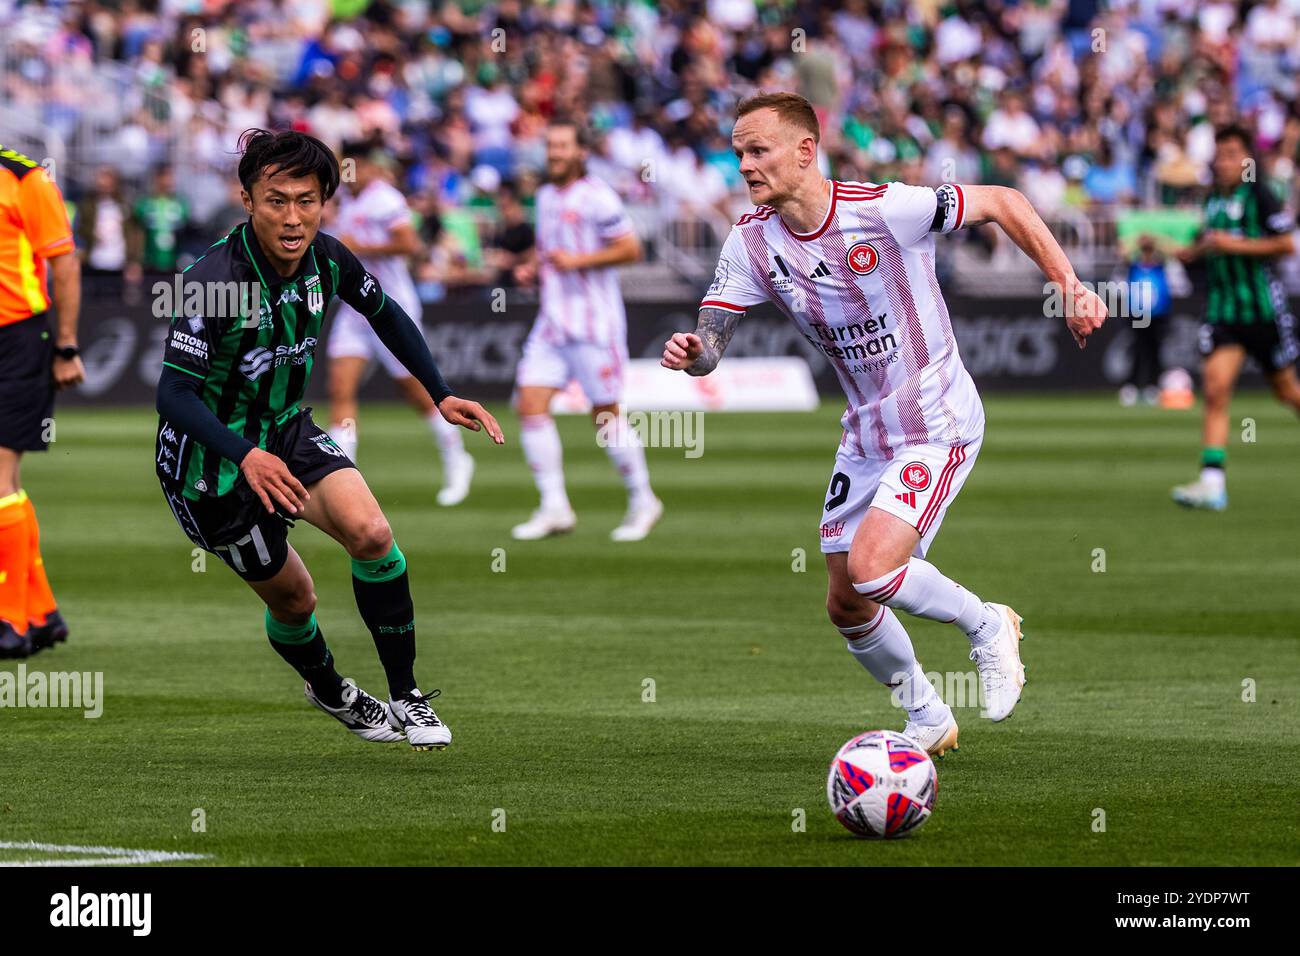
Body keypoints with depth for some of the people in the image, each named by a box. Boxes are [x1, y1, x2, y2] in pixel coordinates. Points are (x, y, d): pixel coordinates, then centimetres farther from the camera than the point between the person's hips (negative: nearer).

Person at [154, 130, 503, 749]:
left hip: (287, 431, 5)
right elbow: (174, 393, -33)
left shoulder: (326, 260, -10)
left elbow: (385, 315, 12)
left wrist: (441, 395, 5)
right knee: (292, 599, 5)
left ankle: (405, 696, -6)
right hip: (213, 459, -5)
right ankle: (328, 690, 39)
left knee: (370, 533, -20)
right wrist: (246, 457, -47)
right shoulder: (214, 280, -29)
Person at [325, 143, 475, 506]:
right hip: (354, 309, 8)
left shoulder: (385, 200, -15)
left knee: (416, 391, 5)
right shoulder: (348, 201, 12)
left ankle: (456, 461, 25)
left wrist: (359, 247, -22)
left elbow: (408, 244, -27)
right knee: (340, 388, -7)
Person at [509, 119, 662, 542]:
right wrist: (530, 267, 8)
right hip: (552, 324, 7)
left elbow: (630, 249, -13)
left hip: (595, 325, -7)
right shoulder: (546, 196, 13)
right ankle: (555, 508, -1)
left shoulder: (596, 198, -11)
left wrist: (576, 260, -19)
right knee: (530, 406, -5)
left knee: (606, 416, -2)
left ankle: (643, 502, 15)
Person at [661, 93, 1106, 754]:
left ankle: (986, 626, 4)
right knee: (846, 606, 8)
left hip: (938, 427, -6)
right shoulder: (752, 241, -7)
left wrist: (1069, 286, -10)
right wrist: (691, 352, -33)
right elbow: (711, 338, -9)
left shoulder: (886, 209, -21)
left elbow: (1003, 203, -9)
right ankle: (928, 718, 33)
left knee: (871, 568, -24)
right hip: (865, 437, 6)